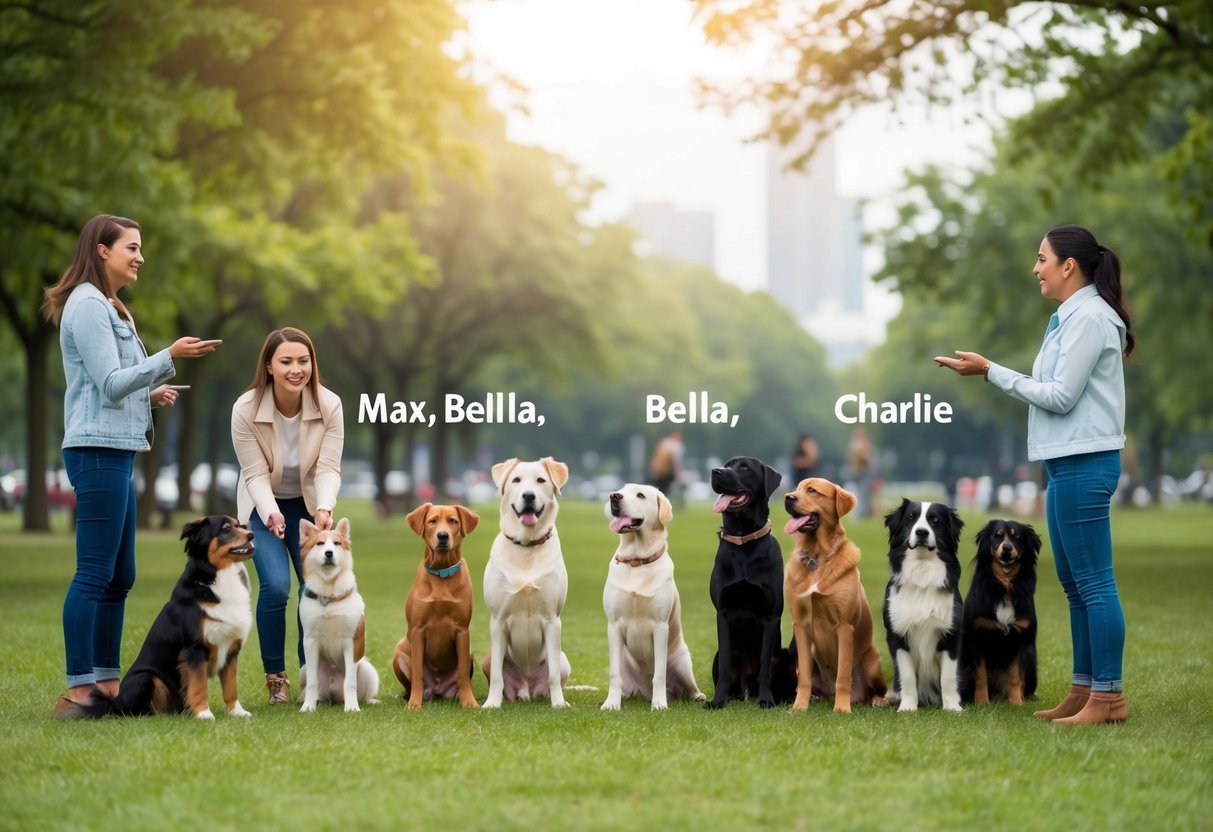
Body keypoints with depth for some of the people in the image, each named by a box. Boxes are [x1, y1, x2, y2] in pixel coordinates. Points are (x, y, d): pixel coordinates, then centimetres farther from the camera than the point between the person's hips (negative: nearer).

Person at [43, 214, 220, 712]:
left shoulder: (106, 307, 20)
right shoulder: (87, 305, -10)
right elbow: (109, 384, -16)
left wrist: (150, 395, 9)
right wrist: (170, 357, -21)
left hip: (114, 452, 10)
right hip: (98, 450, -10)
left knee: (119, 576, 11)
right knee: (95, 573, -10)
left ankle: (107, 680, 16)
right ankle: (79, 688, -9)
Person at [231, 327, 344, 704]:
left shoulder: (329, 405, -20)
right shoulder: (246, 410, -23)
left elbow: (328, 468, -19)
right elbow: (256, 474, -19)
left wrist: (324, 509, -37)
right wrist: (272, 514, -35)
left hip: (309, 505, 2)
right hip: (264, 506, -2)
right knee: (275, 586, -17)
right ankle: (275, 676, 0)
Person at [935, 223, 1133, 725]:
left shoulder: (1089, 317, -13)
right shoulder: (1069, 317, 17)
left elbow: (1061, 396, -16)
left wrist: (992, 372, -13)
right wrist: (990, 373, 10)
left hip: (1083, 464, -11)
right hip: (1066, 463, 11)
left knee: (1093, 582, -8)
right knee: (1075, 585, 12)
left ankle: (1108, 697, -5)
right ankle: (1084, 690, 18)